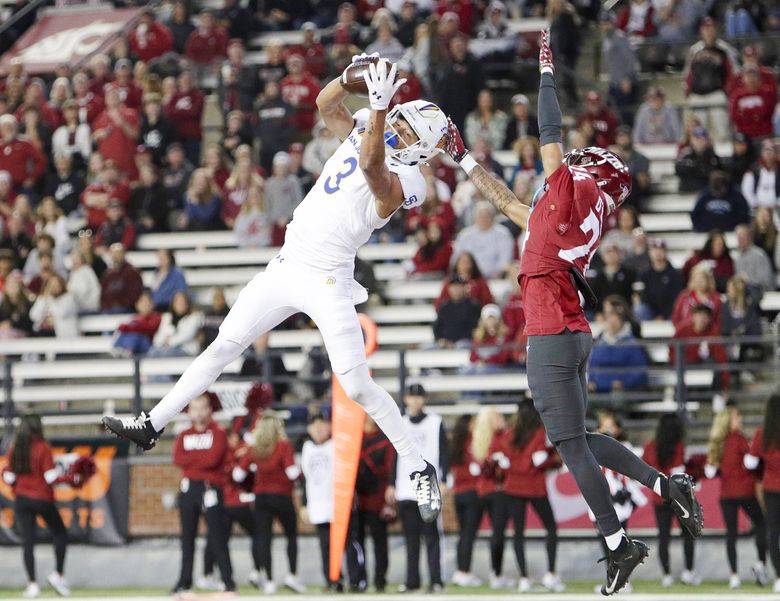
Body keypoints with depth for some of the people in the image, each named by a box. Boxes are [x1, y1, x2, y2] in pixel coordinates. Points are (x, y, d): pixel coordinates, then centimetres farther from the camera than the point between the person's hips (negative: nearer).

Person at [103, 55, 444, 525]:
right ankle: (153, 425, 17)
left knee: (359, 388, -12)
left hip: (327, 280, -8)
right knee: (223, 348, 10)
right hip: (285, 268, 8)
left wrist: (379, 106, -43)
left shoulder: (398, 183, -16)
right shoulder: (363, 135, 7)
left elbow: (371, 165, -36)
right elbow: (327, 104, 9)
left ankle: (421, 469, 1)